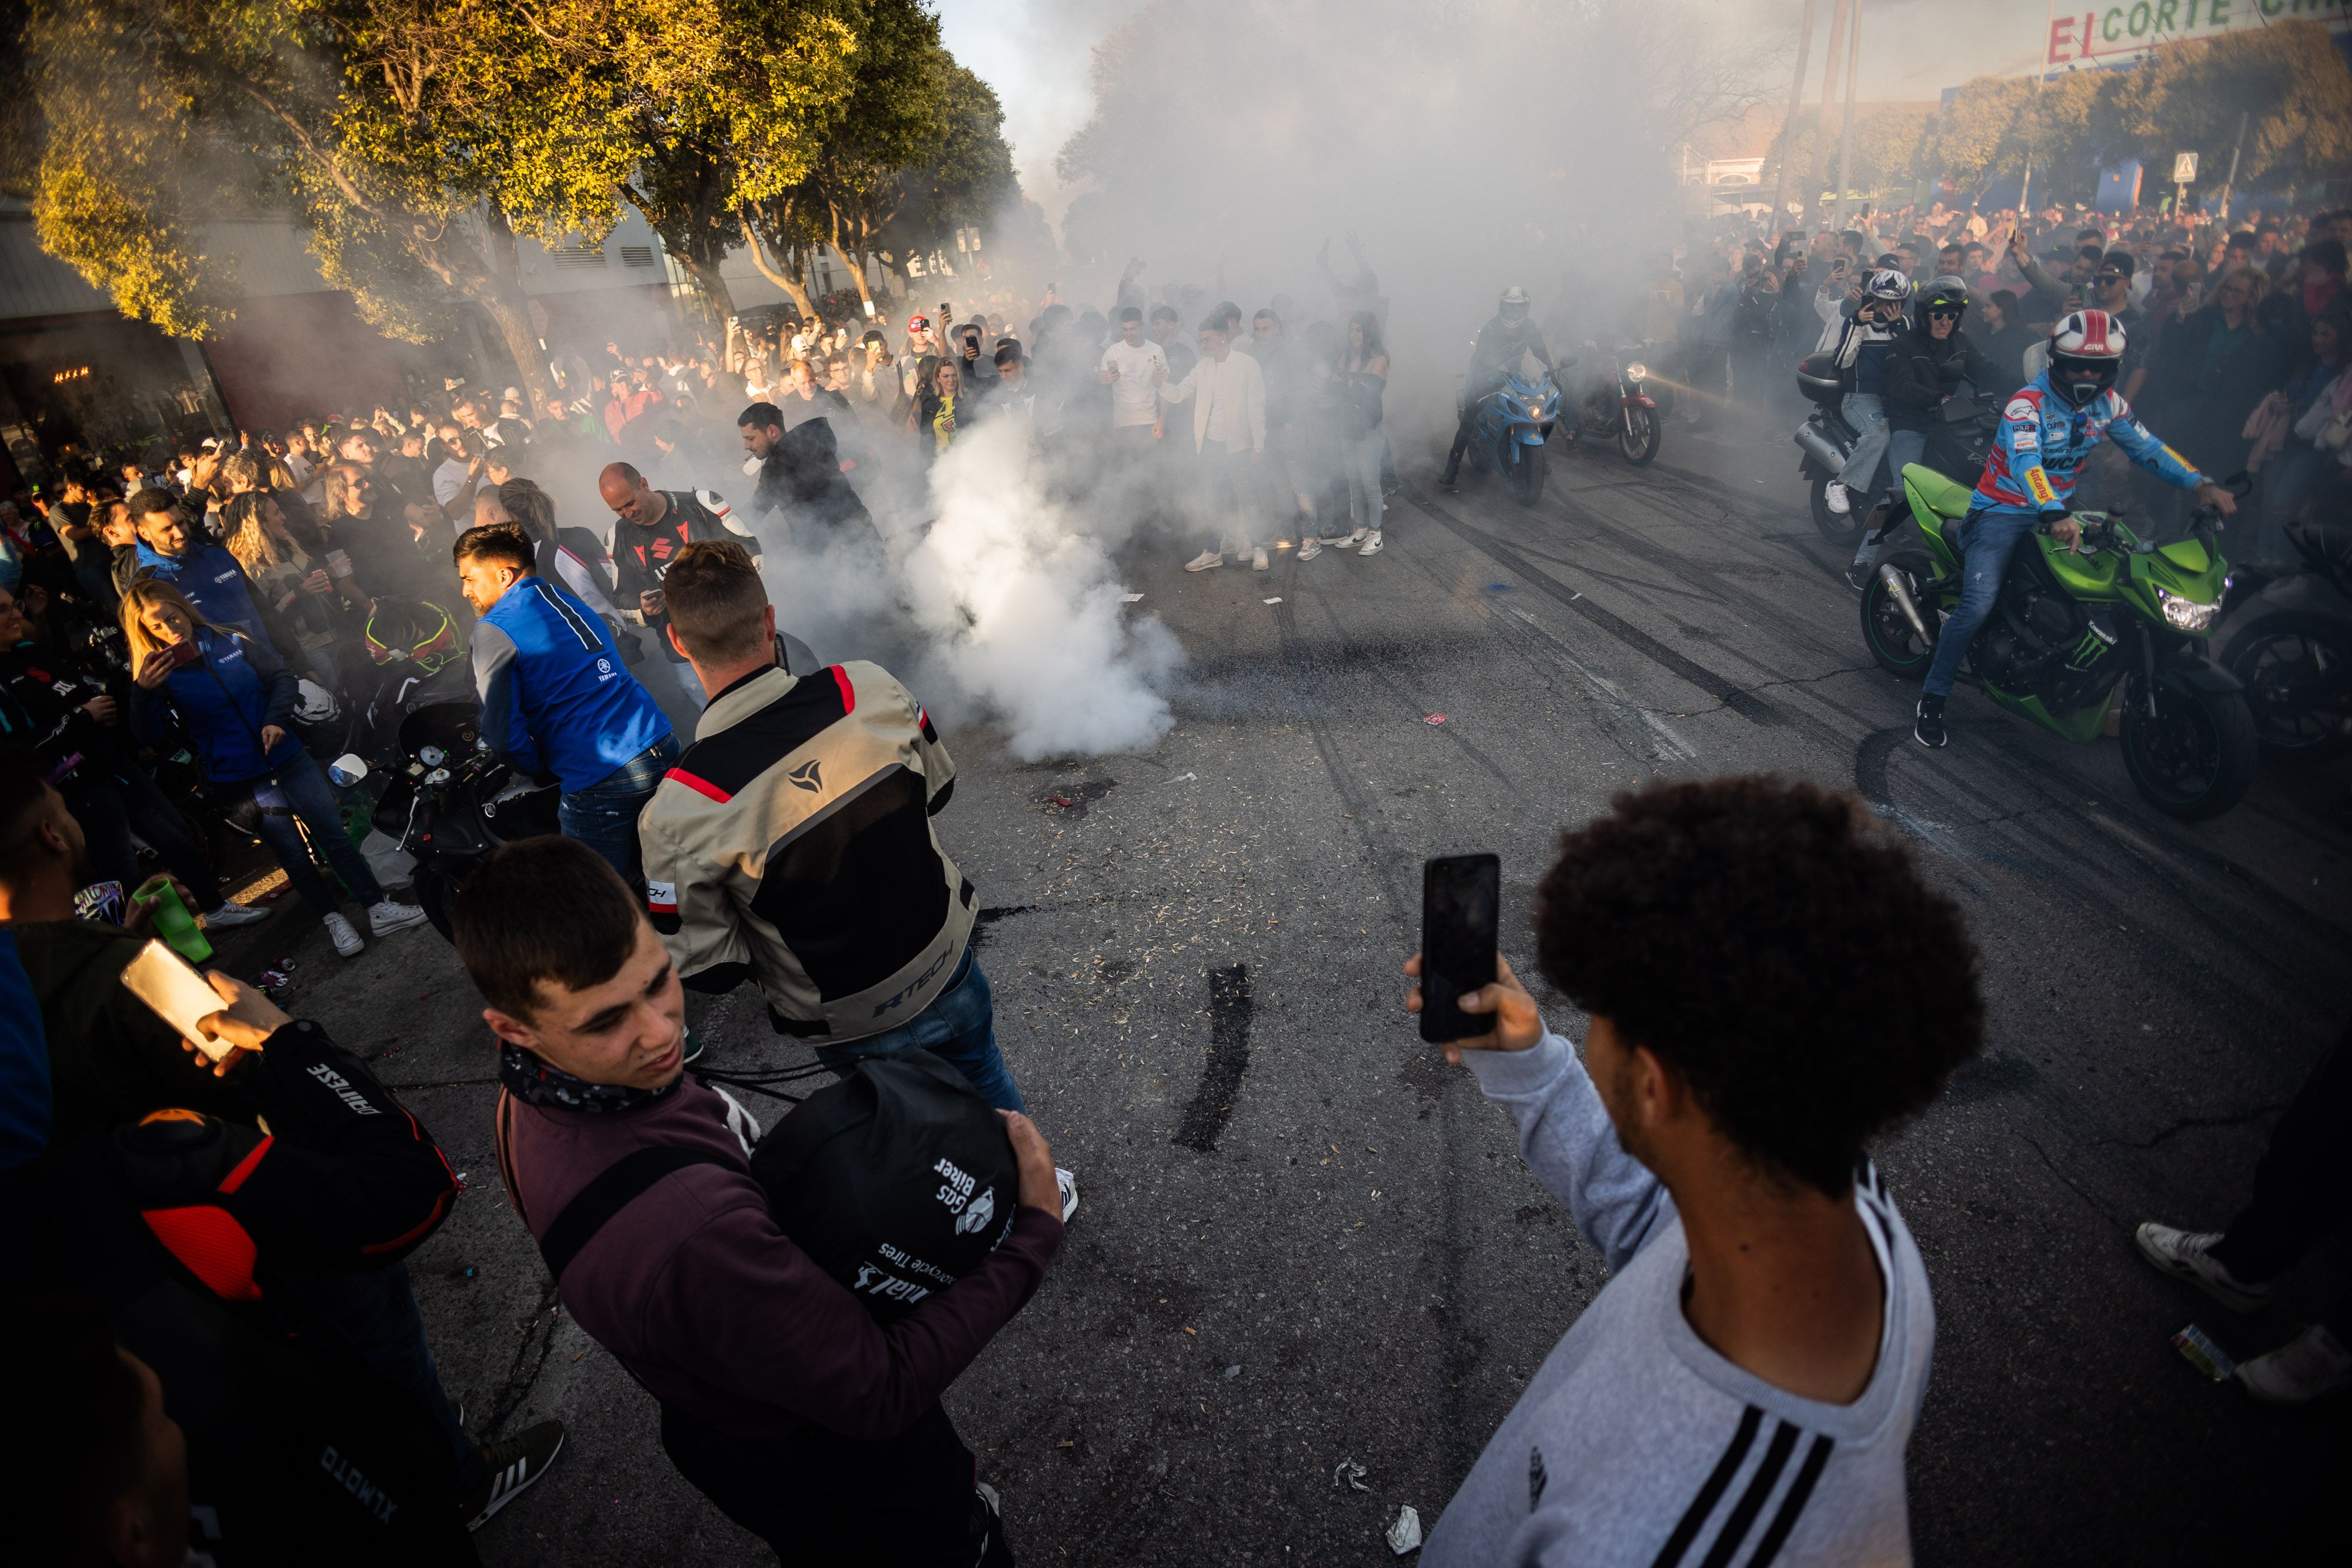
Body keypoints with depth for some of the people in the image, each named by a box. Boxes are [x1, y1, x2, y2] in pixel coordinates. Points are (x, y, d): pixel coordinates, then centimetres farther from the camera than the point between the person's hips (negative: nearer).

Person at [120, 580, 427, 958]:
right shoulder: (159, 674, -5)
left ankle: (379, 910, 7)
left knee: (334, 834, 1)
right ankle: (333, 920, 19)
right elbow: (148, 739, -13)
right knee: (293, 854, 4)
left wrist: (275, 720, -8)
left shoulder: (232, 642, 0)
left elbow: (282, 676, 9)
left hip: (286, 756, 2)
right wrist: (142, 692, -31)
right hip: (238, 781, -2)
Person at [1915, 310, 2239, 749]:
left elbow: (2146, 446, 10)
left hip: (2060, 510, 7)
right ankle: (1932, 700, -14)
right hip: (2003, 511, -7)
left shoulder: (2107, 403, 6)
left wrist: (2200, 483, -4)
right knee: (1978, 606, -25)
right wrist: (2054, 516, -48)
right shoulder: (2028, 403, -16)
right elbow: (2025, 462, -32)